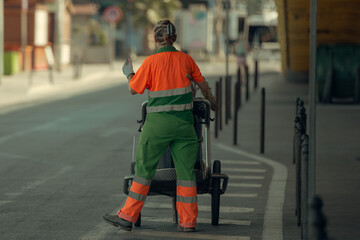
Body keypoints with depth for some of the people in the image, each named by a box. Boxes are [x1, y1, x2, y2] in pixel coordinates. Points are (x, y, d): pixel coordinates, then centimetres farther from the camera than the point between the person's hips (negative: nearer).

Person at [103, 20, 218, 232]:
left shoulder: (151, 62, -8)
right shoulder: (186, 59, 4)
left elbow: (134, 89, 0)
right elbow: (203, 84, 17)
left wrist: (129, 73, 21)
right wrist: (212, 102, 36)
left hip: (158, 122, -3)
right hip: (184, 122, 3)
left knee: (144, 169, 3)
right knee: (185, 170, 6)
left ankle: (128, 217, 3)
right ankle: (188, 221, 6)